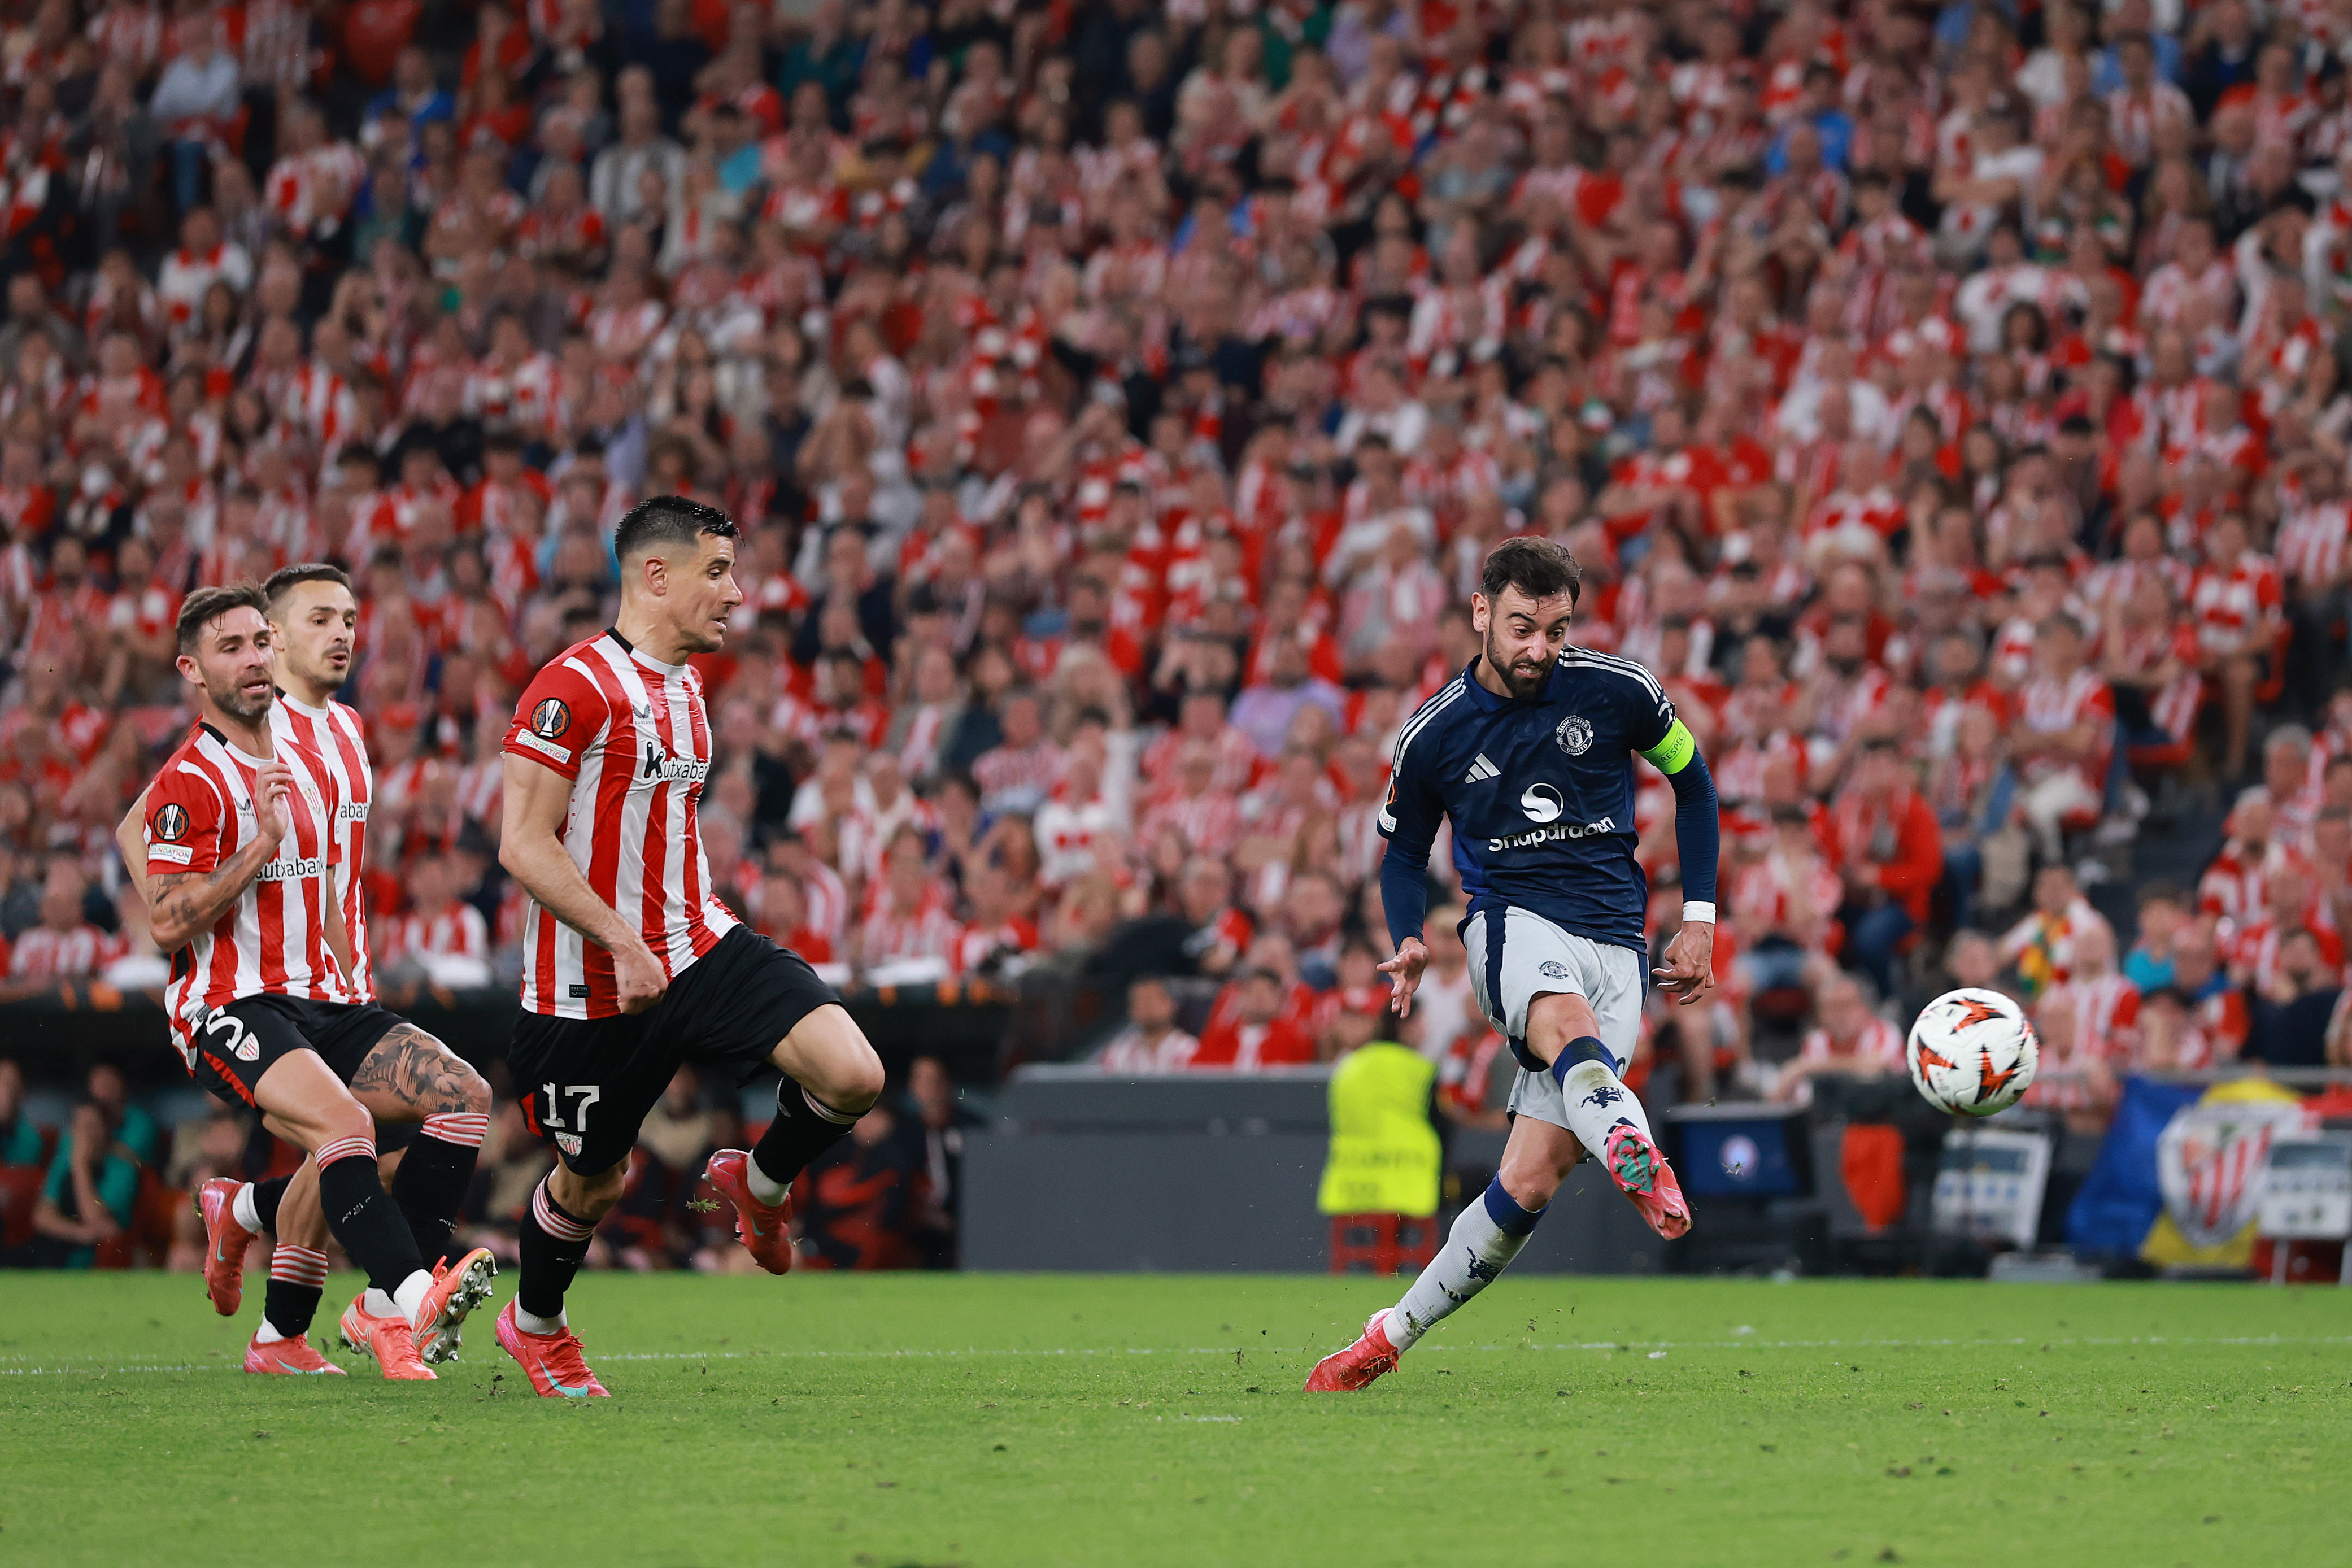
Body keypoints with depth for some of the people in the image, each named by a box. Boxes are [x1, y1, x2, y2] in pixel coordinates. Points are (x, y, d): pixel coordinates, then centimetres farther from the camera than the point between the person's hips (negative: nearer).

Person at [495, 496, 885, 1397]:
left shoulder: (685, 688, 12)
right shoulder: (576, 687, -16)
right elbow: (523, 844, -20)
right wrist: (622, 944, -25)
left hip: (701, 949, 6)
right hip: (594, 983, -6)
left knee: (853, 1077, -15)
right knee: (591, 1183, 9)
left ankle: (760, 1185, 15)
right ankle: (534, 1325, 38)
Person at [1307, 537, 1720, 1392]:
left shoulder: (1617, 691, 0)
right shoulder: (1432, 734, 2)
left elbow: (1692, 781, 16)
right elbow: (1404, 851, 16)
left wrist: (1699, 916, 11)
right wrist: (1408, 942, -4)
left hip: (1614, 941, 1)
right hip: (1513, 924, -1)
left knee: (1532, 1179, -11)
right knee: (1567, 1019, -41)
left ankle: (1394, 1334, 3)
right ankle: (1640, 1162, -69)